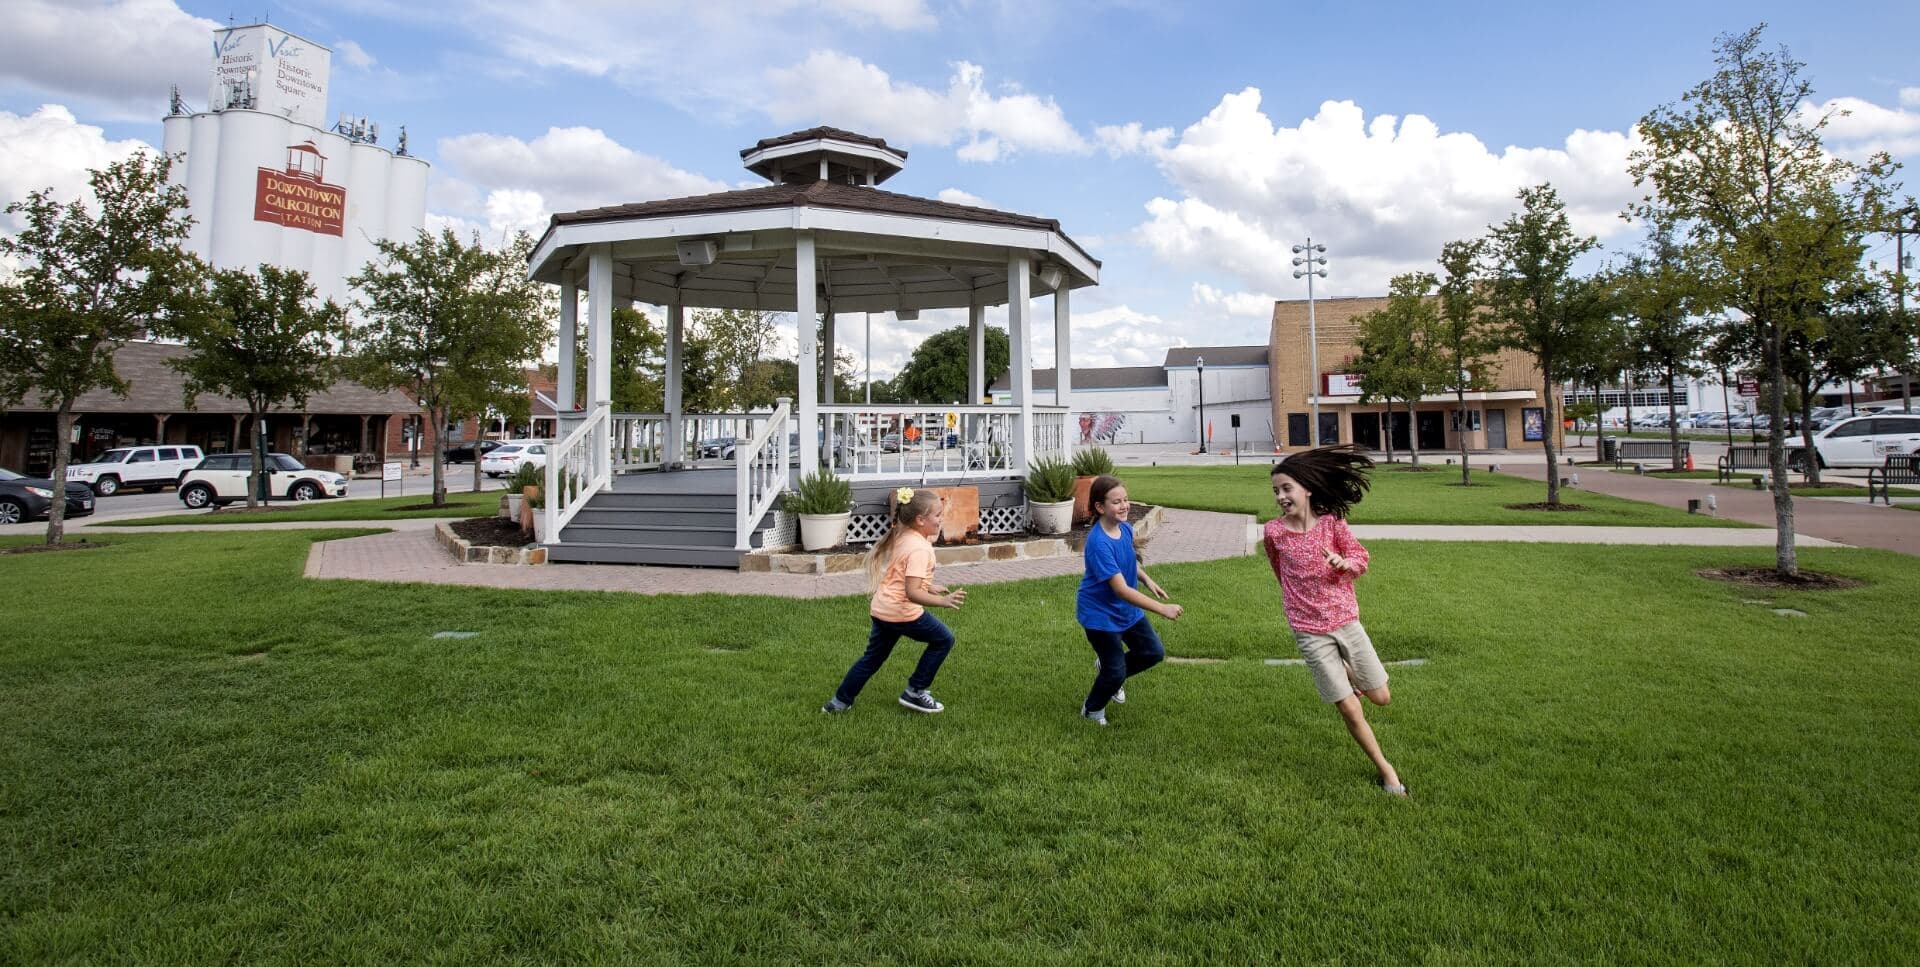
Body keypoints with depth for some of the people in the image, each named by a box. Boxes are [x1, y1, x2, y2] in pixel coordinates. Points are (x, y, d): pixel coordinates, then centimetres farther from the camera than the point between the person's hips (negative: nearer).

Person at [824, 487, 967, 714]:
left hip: (881, 609, 9)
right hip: (903, 612, -9)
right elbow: (912, 593, -27)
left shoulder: (901, 537, 9)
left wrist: (929, 587, 26)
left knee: (873, 657, 22)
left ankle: (841, 701, 28)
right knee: (943, 640, 8)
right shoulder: (919, 548, -20)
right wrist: (943, 601, -34)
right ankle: (915, 692, 14)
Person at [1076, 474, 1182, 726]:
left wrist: (1147, 580, 0)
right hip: (1100, 613, -8)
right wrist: (1162, 609, -38)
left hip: (1128, 609, 8)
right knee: (1116, 673, 2)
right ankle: (1092, 710, 31)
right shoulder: (1099, 543, -32)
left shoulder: (1125, 528, -7)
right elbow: (1121, 589, -35)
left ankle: (1110, 672, 37)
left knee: (1154, 652, 12)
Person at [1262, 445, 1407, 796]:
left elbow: (1360, 559, 1)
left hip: (1347, 621, 2)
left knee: (1381, 697, 11)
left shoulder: (1332, 522, -8)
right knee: (1351, 711, 1)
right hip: (1311, 632, -2)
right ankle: (1385, 770, 22)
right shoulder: (1274, 531, -10)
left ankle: (1347, 673, 41)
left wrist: (1344, 563, -21)